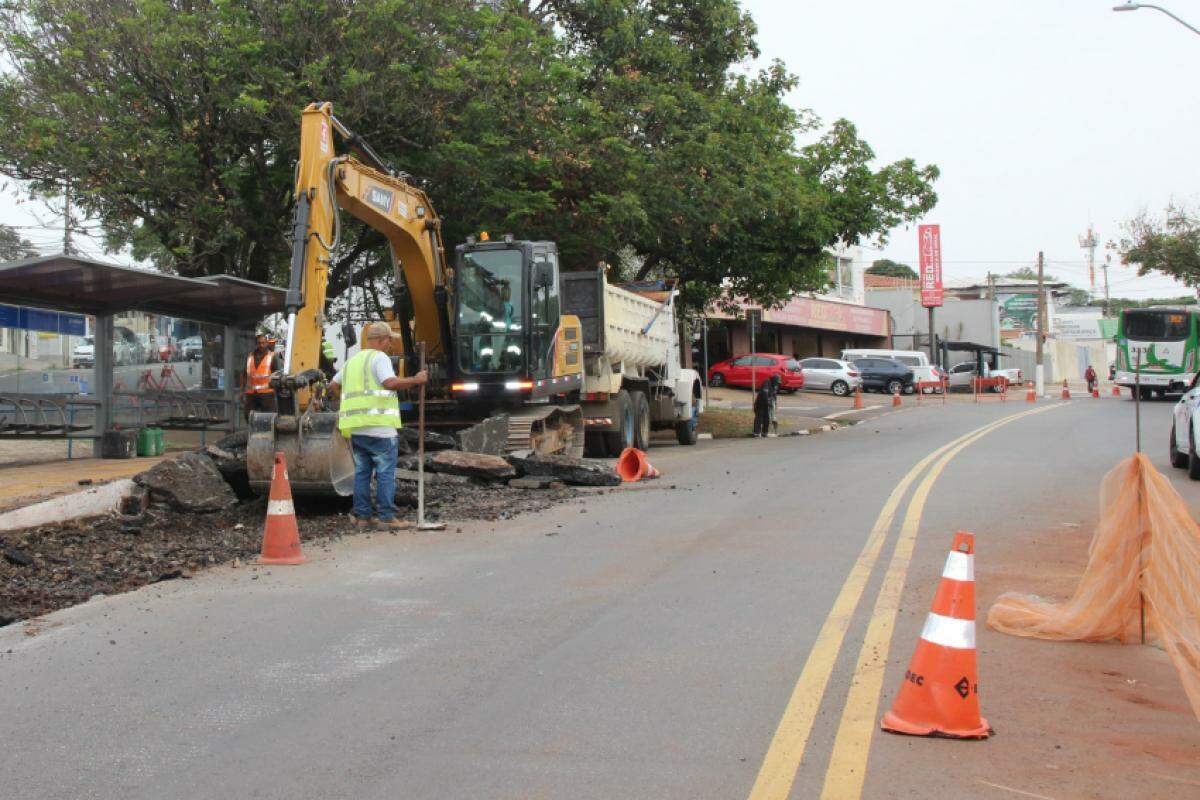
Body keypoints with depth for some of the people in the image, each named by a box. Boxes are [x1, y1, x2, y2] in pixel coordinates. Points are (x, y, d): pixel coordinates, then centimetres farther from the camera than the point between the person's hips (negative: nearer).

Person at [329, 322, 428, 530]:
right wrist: (415, 380, -11)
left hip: (354, 427, 7)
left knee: (362, 471, 12)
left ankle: (361, 516, 12)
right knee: (385, 472, -2)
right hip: (378, 425, -7)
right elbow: (390, 383, -21)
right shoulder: (379, 357, -5)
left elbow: (332, 385, 29)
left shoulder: (352, 361, 19)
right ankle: (386, 516, -4)